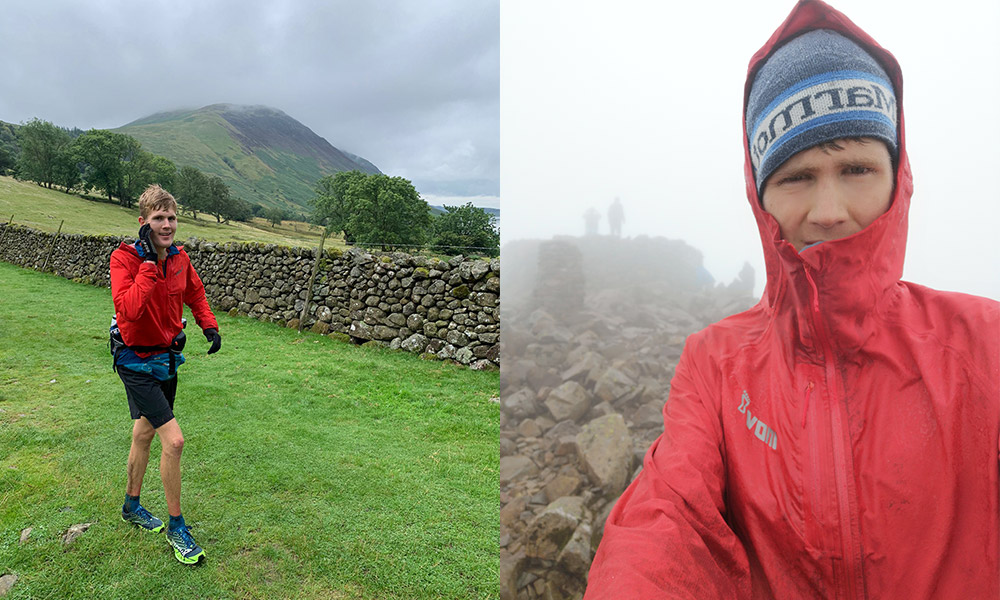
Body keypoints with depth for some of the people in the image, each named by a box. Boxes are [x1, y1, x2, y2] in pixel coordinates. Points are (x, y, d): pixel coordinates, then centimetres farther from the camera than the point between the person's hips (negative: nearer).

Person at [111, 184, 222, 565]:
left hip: (167, 358, 7)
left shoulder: (179, 258, -2)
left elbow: (195, 295, 16)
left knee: (144, 434, 23)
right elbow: (129, 309, -34)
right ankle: (176, 527, 6)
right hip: (137, 362, -7)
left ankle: (131, 505, 45)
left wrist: (210, 326, 2)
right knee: (173, 440, -12)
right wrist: (150, 262, -32)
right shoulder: (125, 258, -19)